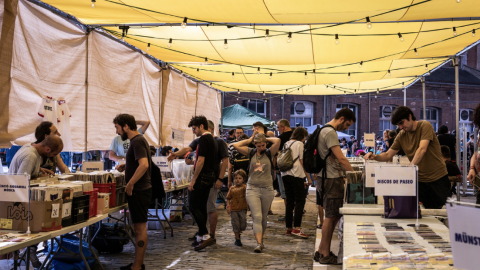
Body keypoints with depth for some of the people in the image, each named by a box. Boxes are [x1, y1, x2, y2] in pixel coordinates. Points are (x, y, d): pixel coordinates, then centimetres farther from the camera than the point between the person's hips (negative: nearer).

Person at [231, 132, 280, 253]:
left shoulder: (269, 153, 3)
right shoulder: (251, 153, 5)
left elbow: (278, 141, -14)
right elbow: (236, 145, -4)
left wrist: (266, 139, 1)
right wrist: (250, 140, 2)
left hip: (267, 189, 1)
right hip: (252, 188, -1)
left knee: (263, 217, 11)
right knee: (257, 217, -11)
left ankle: (261, 240, 28)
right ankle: (259, 243, -14)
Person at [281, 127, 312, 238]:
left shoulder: (286, 144, 17)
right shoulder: (299, 144, -3)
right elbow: (302, 162, -6)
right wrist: (308, 177, -2)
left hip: (285, 174, 7)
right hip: (296, 175, -7)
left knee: (289, 201, 11)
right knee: (300, 201, -5)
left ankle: (288, 228, 13)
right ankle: (296, 228, -14)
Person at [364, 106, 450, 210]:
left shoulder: (425, 126, -13)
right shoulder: (401, 136, 5)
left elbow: (422, 149, -27)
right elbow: (388, 155, 6)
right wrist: (374, 156, -15)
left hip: (438, 178, -4)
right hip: (420, 179, 4)